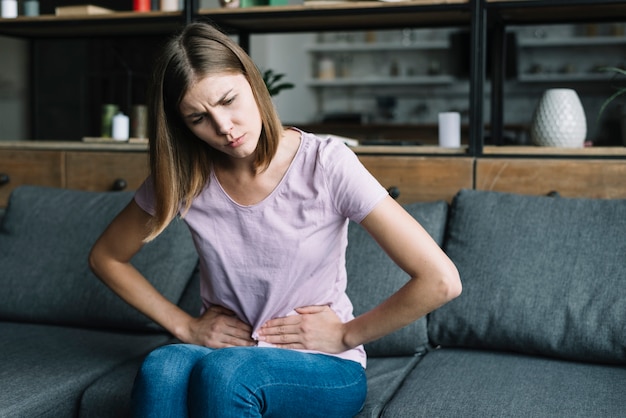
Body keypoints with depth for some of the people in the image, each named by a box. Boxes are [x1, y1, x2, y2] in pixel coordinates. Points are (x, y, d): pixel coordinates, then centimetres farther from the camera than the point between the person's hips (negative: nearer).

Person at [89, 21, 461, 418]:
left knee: (224, 372, -35)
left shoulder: (325, 164, -16)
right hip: (223, 354, 3)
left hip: (325, 370, -2)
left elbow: (441, 281, -18)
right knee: (161, 368, -33)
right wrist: (186, 326, 1)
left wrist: (346, 335, -9)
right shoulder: (182, 177, -5)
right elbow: (106, 257, 10)